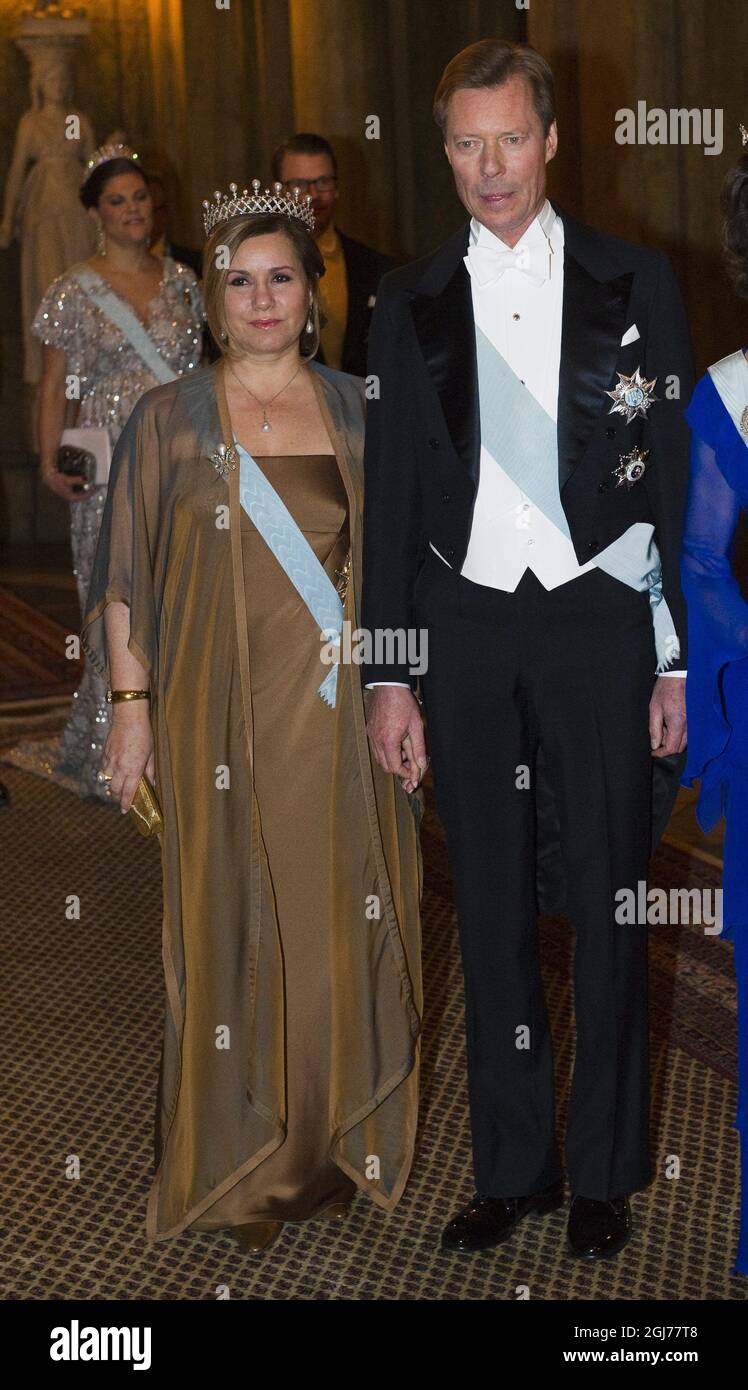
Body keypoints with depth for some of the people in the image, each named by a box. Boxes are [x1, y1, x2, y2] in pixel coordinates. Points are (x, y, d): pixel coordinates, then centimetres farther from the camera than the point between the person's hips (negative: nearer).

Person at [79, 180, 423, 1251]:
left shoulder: (357, 410, 7)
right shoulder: (171, 420, 2)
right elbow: (125, 573, 2)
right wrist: (132, 705, -4)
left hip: (342, 713, 2)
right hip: (227, 718, -2)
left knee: (343, 920, 5)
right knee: (235, 929, 2)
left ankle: (338, 1142, 21)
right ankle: (247, 1165, 16)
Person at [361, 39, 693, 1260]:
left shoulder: (635, 284, 2)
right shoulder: (411, 303, 7)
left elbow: (679, 473, 2)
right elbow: (391, 496, 8)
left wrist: (679, 658, -2)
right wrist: (390, 674, 4)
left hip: (597, 618, -2)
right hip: (464, 623, 2)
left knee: (609, 900, 3)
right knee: (491, 906, 8)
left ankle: (605, 1172, 17)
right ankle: (512, 1168, 20)